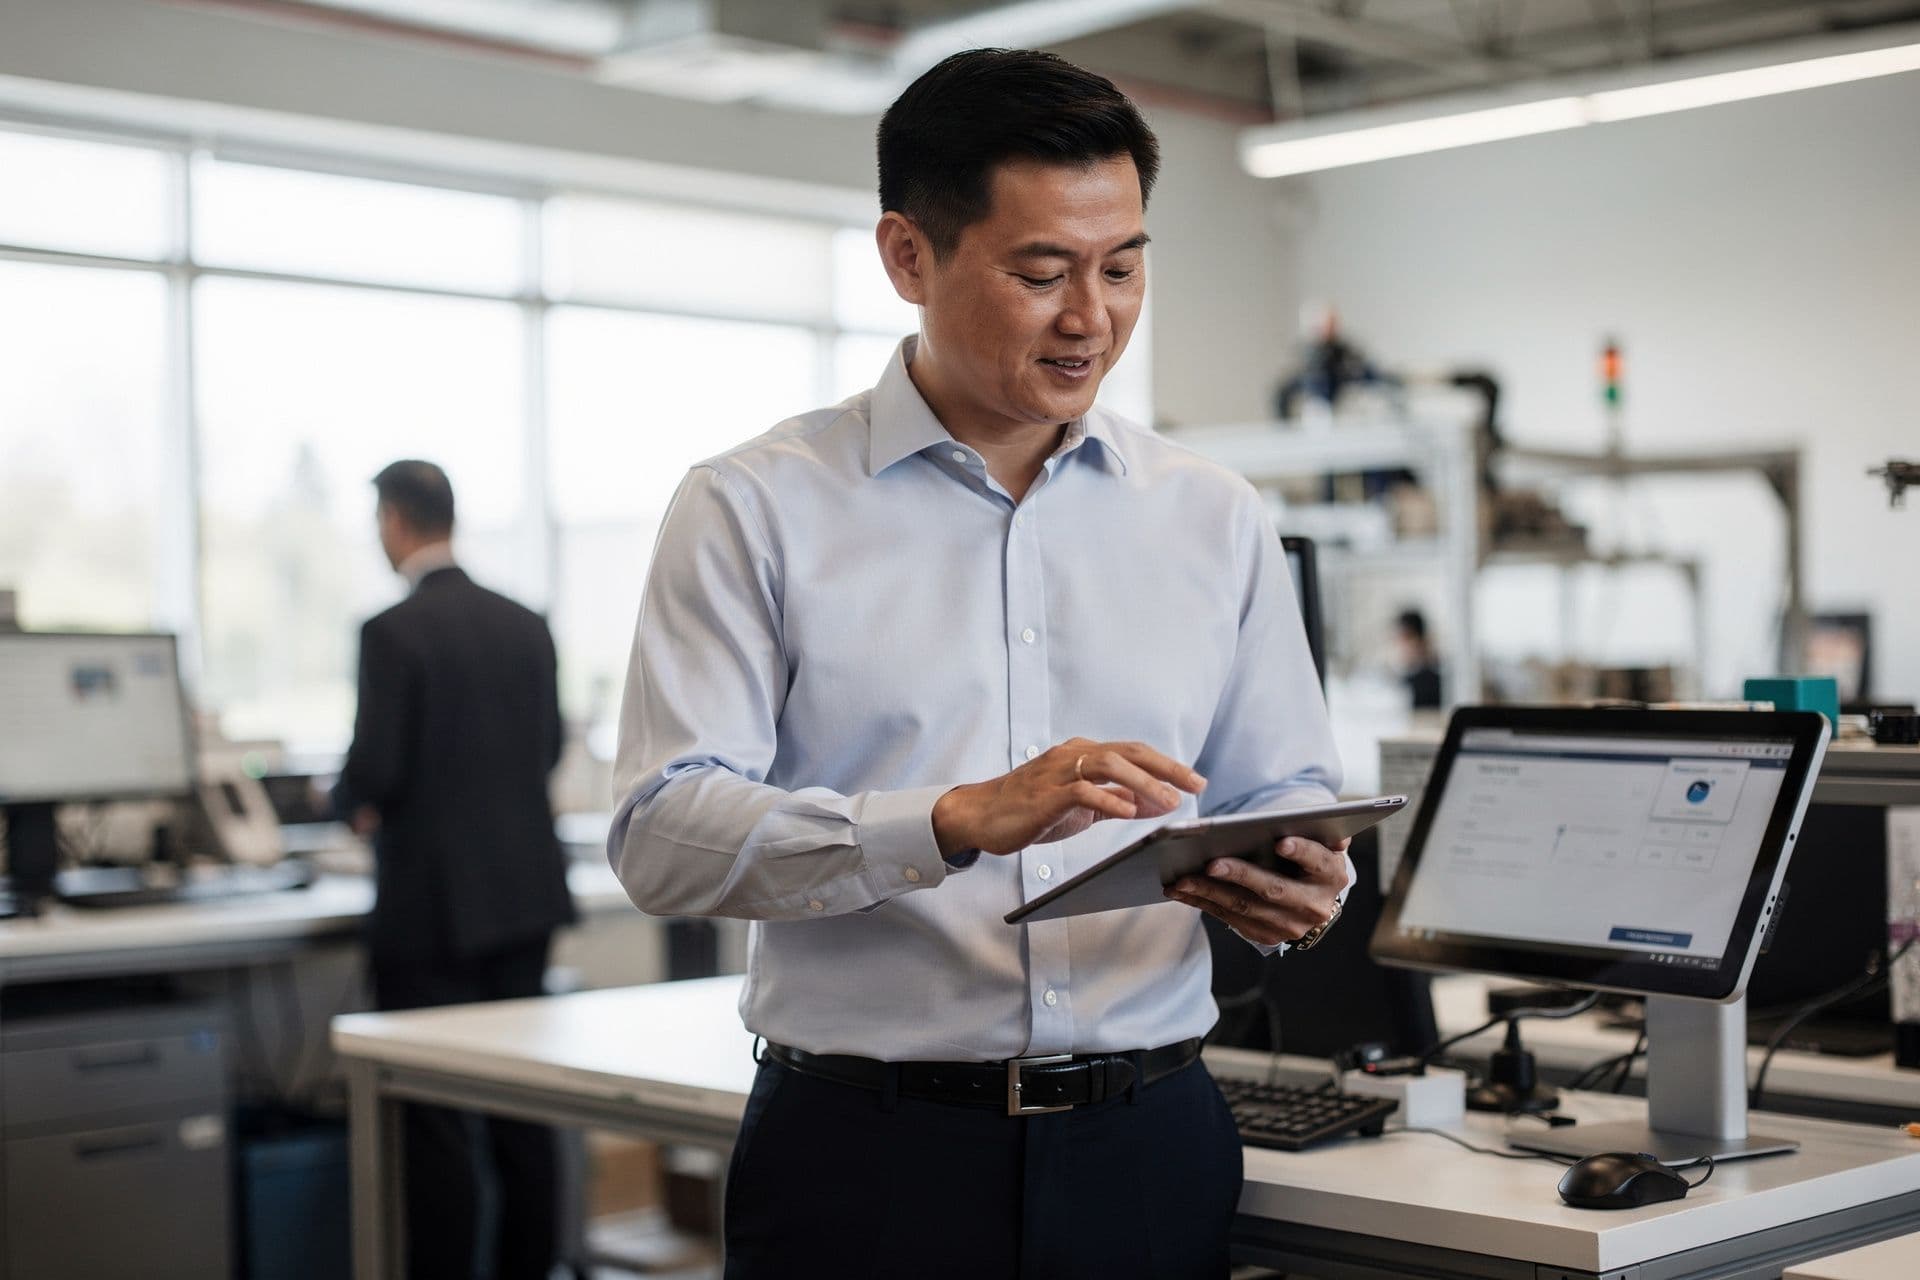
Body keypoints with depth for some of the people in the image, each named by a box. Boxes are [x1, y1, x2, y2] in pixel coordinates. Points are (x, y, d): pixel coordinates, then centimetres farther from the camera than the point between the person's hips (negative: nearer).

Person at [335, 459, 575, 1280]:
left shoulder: (392, 633, -15)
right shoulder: (525, 625, 5)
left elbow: (373, 772, -17)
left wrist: (351, 802, 4)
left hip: (432, 905, -6)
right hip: (524, 895, 6)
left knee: (437, 1119, 1)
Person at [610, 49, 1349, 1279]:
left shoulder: (1216, 520, 9)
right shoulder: (756, 510, -2)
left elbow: (1285, 795, 12)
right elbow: (661, 833, -11)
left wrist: (1301, 879, -11)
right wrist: (958, 824, -24)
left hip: (1149, 1145, 3)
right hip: (865, 1161, -3)